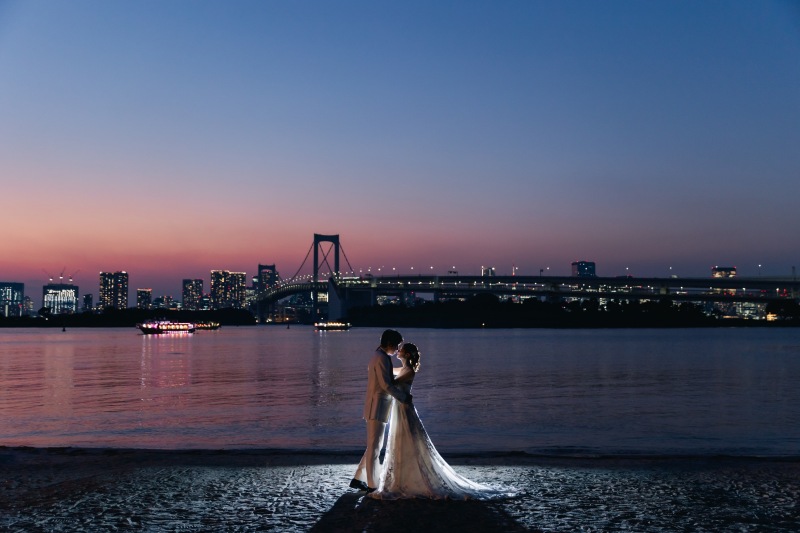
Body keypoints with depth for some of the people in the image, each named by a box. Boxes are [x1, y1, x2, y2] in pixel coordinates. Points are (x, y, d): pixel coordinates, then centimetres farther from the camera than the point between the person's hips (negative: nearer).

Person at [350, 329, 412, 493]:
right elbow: (386, 385, -18)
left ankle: (358, 479, 21)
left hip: (376, 407, 10)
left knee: (374, 446, 16)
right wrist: (404, 398, -9)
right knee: (374, 447, -2)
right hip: (377, 408, -10)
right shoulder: (382, 358, -15)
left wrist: (403, 393, 14)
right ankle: (373, 485, 5)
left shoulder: (378, 357, 16)